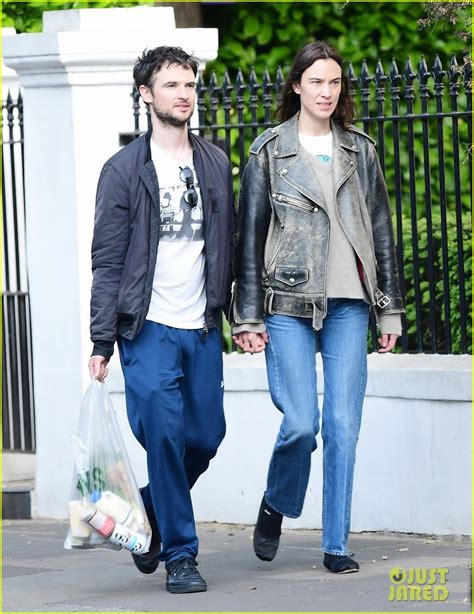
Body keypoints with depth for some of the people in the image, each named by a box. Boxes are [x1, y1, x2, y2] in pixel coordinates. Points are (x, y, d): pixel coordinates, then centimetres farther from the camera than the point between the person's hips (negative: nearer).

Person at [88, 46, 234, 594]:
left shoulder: (215, 164, 11)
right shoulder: (124, 170, -1)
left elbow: (226, 246, 15)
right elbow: (107, 264, -2)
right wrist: (101, 343, -7)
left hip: (203, 329, 4)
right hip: (148, 329, -4)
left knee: (206, 436, 5)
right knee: (164, 436, -10)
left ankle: (151, 514, 30)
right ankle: (179, 555, -1)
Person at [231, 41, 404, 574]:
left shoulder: (359, 150, 11)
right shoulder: (270, 151, 3)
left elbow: (381, 229, 14)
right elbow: (250, 234, 3)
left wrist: (389, 308, 10)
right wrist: (248, 316, -1)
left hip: (348, 305, 3)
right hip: (289, 305, -2)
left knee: (343, 426, -2)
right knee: (301, 424, -9)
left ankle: (336, 545, 5)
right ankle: (274, 506, 19)